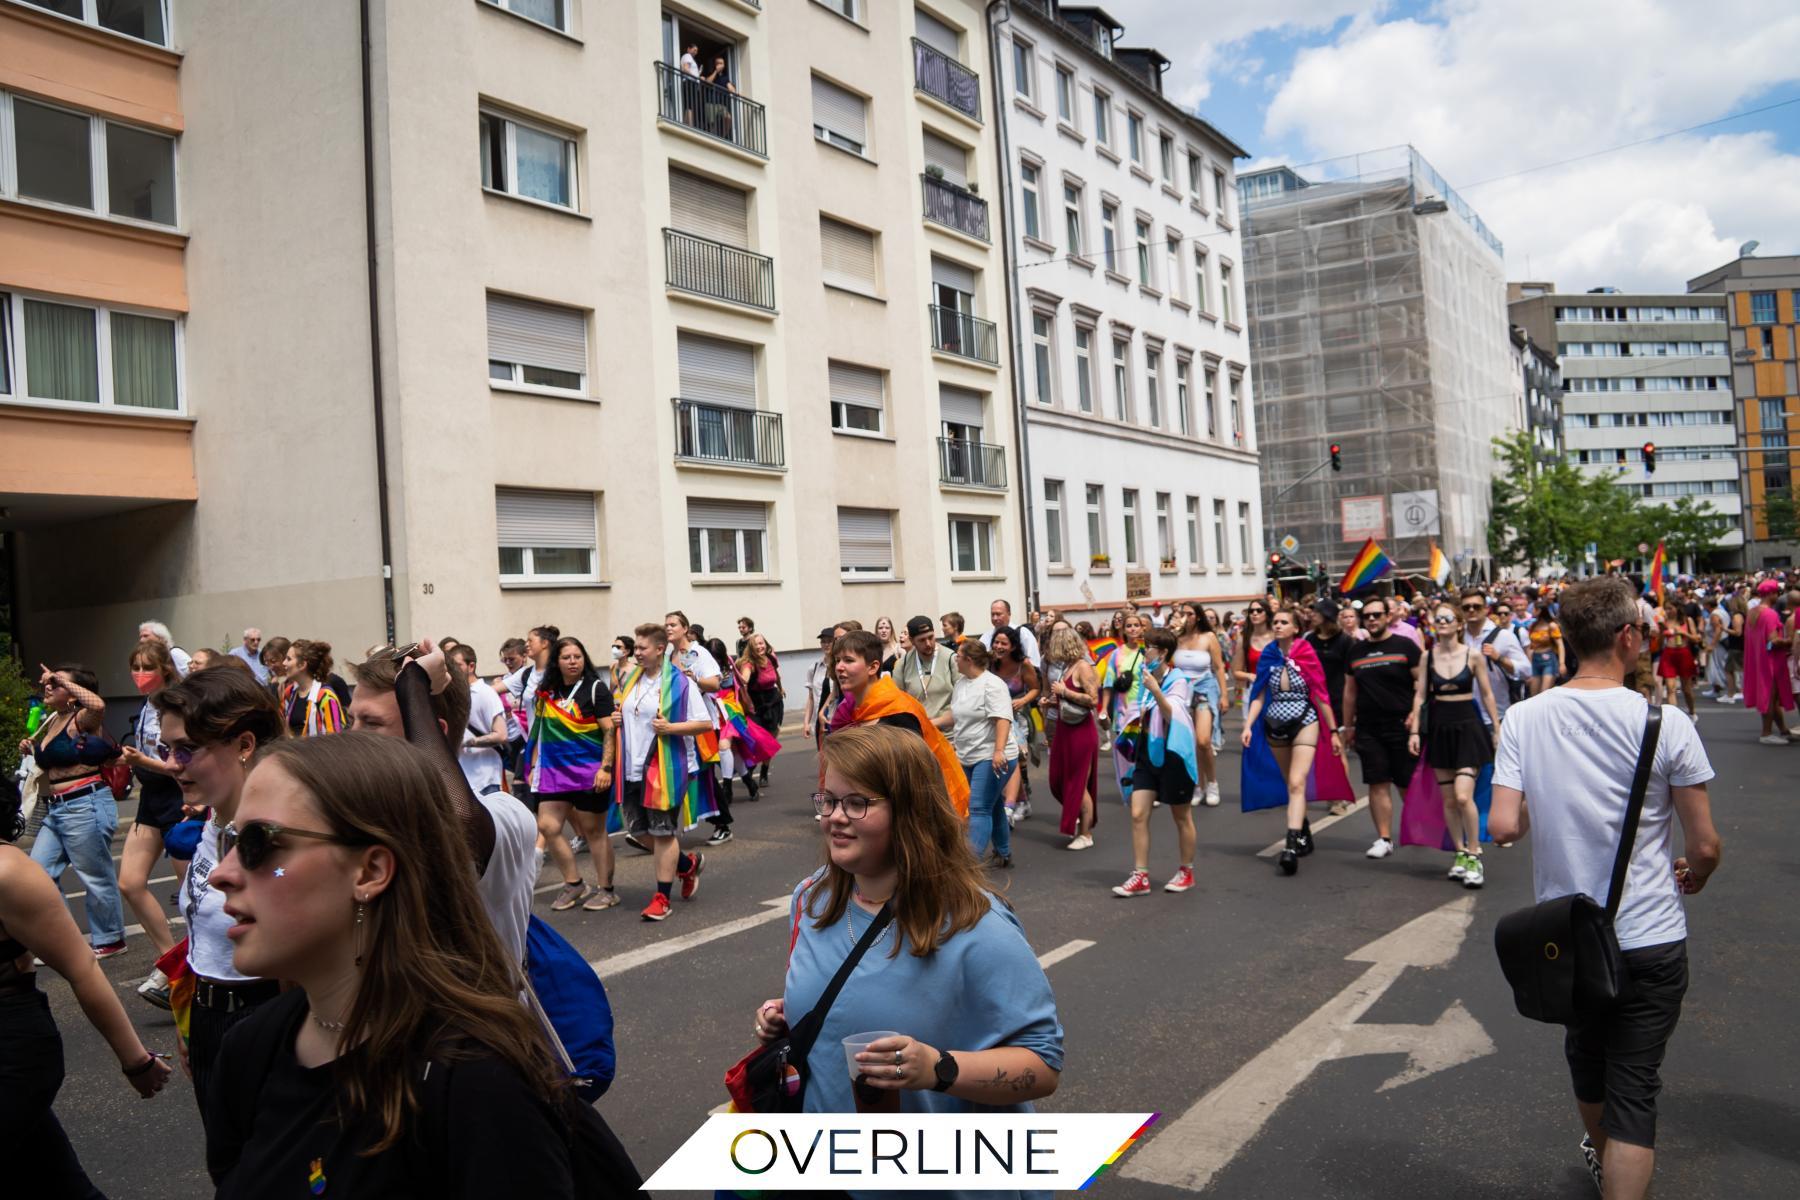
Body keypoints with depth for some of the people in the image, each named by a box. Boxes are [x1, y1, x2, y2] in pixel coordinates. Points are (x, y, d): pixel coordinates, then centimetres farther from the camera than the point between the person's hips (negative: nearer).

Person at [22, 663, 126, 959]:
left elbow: (98, 705, -38)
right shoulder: (51, 721, 13)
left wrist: (65, 681, -26)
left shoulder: (81, 720, -13)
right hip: (55, 811, 9)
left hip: (86, 807, -9)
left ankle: (110, 941, 16)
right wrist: (31, 749, 9)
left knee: (96, 877, 2)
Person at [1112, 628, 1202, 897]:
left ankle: (1186, 872, 27)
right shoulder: (1147, 677, 7)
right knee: (1138, 814, -2)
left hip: (1172, 755, -6)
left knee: (1181, 816, 10)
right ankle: (1140, 877, 4)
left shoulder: (1178, 680, -12)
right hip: (1147, 753, 6)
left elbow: (1171, 715, -25)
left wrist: (1155, 691, -36)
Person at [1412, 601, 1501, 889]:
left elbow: (1487, 694, 3)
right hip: (1440, 728, 3)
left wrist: (1497, 727, 3)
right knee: (1448, 800, 6)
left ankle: (1474, 855, 0)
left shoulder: (1472, 655, -3)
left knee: (1463, 796, -14)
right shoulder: (1428, 656, 3)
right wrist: (1415, 730, 0)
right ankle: (1460, 853, 19)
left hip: (1468, 727, -3)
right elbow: (1420, 695, 5)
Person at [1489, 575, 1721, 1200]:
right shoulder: (1664, 722, -15)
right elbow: (1707, 845, -9)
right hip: (1649, 938, -4)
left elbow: (1503, 826, -14)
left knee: (1585, 1050, 27)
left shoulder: (1525, 718, -9)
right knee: (1634, 1087, 6)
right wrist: (1692, 877, 14)